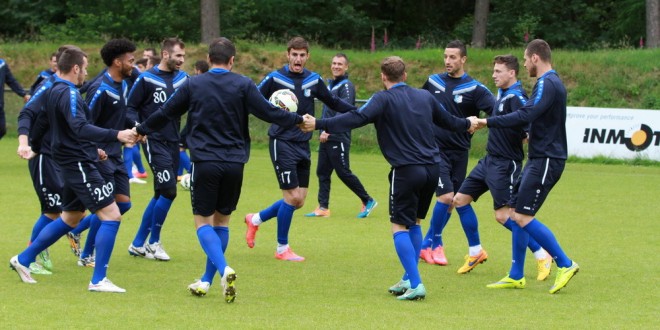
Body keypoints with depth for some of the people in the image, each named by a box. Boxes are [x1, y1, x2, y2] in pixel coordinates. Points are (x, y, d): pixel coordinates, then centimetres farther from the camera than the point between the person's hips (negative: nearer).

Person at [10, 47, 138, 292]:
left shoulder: (53, 92, 13)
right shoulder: (69, 94, -18)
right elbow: (80, 129, -31)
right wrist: (116, 135, -38)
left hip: (71, 165, 10)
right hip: (80, 165, -10)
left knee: (70, 218, 24)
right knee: (111, 216, -10)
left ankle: (23, 260, 32)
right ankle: (98, 280, -9)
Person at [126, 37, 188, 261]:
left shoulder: (183, 79, 8)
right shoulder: (147, 79, -7)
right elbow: (131, 106, -4)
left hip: (173, 142, 6)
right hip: (154, 142, -6)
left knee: (161, 195, 9)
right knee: (168, 191, -14)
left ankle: (138, 244, 19)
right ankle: (153, 242, 2)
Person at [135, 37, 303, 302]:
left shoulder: (193, 85, 2)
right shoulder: (243, 85, -1)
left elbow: (165, 113, 10)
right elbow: (267, 112, -3)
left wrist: (141, 130, 26)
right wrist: (299, 120, 11)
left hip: (205, 163, -2)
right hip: (234, 163, 2)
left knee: (203, 221, 4)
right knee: (221, 220, 16)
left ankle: (224, 270, -21)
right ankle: (207, 281, 18)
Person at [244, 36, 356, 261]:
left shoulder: (314, 81, 5)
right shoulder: (275, 79, -7)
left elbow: (333, 102, 15)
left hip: (303, 145, 5)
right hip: (282, 143, -5)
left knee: (298, 200, 5)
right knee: (292, 196, -9)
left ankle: (255, 220, 27)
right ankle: (282, 249, 6)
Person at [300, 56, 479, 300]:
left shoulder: (384, 99, -6)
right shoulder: (425, 97, 13)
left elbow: (357, 119, -19)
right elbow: (448, 121, 26)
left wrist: (319, 124, -20)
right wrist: (468, 124, 47)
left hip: (406, 171, -6)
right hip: (432, 168, 6)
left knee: (400, 227, 0)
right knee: (414, 223, 20)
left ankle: (415, 283, -11)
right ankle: (409, 280, 21)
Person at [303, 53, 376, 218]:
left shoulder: (346, 86, -10)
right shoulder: (330, 84, 16)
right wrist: (323, 130, 16)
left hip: (338, 138, -9)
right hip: (326, 137, 9)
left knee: (343, 172, -6)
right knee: (322, 172, 6)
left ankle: (368, 201, 5)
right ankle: (323, 207, 9)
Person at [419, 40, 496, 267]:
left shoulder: (474, 88, -5)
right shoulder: (433, 82, 2)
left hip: (459, 152, 1)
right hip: (435, 148, -1)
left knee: (451, 201, 8)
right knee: (446, 196, -14)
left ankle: (427, 244, 25)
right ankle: (436, 243, 5)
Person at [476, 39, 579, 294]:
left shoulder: (547, 84, -16)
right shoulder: (552, 82, 16)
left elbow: (526, 115, -28)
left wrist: (488, 122, -25)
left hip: (546, 161, -10)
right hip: (540, 158, 10)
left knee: (523, 217, -12)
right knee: (517, 214, 11)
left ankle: (565, 265, -6)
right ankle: (516, 276, 15)